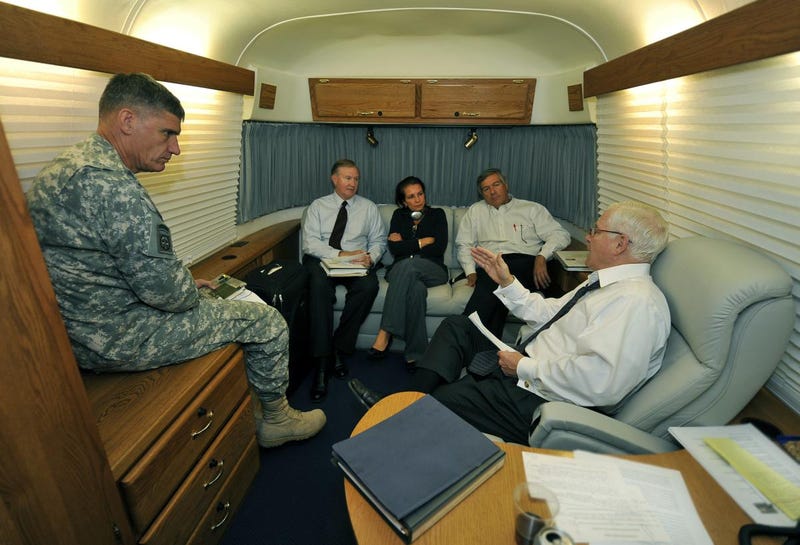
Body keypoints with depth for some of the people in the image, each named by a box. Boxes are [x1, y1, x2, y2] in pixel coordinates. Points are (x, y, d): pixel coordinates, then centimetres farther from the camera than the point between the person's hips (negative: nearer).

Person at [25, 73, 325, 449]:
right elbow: (164, 288, -27)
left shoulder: (63, 169, 9)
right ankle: (276, 420, 22)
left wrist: (186, 286, 11)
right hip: (124, 339, -10)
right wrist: (192, 292, -4)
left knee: (233, 307, 24)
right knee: (266, 321, -1)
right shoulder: (110, 185, -26)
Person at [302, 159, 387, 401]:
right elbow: (310, 243, -4)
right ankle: (322, 360, -29)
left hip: (357, 263, 2)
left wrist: (370, 257, -13)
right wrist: (341, 254, -18)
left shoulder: (369, 207, 15)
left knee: (369, 286, -32)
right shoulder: (318, 206, 9)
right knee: (319, 284, -35)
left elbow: (378, 240, 10)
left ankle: (339, 348, -17)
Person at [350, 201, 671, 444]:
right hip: (528, 363, 10)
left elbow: (601, 383, -33)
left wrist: (525, 367, -23)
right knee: (456, 326, 9)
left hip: (545, 401, -10)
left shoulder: (637, 301, -22)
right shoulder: (604, 282, 12)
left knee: (441, 400, -14)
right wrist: (506, 282, 8)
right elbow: (548, 313, 15)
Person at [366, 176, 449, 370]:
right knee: (416, 288, -38)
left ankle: (385, 333, -40)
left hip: (432, 271, -1)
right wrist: (423, 241, 0)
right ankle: (415, 353, -37)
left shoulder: (437, 214, 16)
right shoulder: (399, 215, 20)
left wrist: (406, 245, 0)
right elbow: (393, 248, 2)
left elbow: (439, 248, -2)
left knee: (407, 265, -38)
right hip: (401, 271, 1)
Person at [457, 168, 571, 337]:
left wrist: (541, 257, -8)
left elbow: (560, 234, 11)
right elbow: (463, 244, 22)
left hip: (525, 262, -1)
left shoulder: (532, 209, 20)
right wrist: (470, 272, 4)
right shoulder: (475, 211, 27)